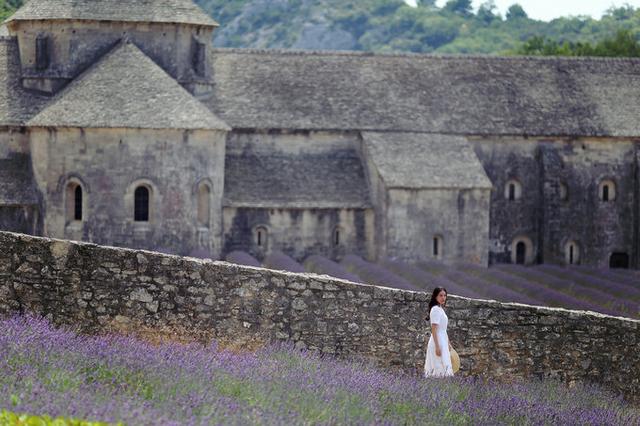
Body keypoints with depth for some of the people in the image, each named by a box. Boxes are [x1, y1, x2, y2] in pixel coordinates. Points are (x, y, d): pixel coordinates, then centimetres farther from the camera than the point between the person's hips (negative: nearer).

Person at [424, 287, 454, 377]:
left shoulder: (441, 309, 15)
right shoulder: (435, 309, -13)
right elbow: (434, 330, -18)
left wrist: (448, 344, 25)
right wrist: (437, 346, -23)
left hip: (443, 342, 10)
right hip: (438, 342, -10)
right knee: (440, 368, -12)